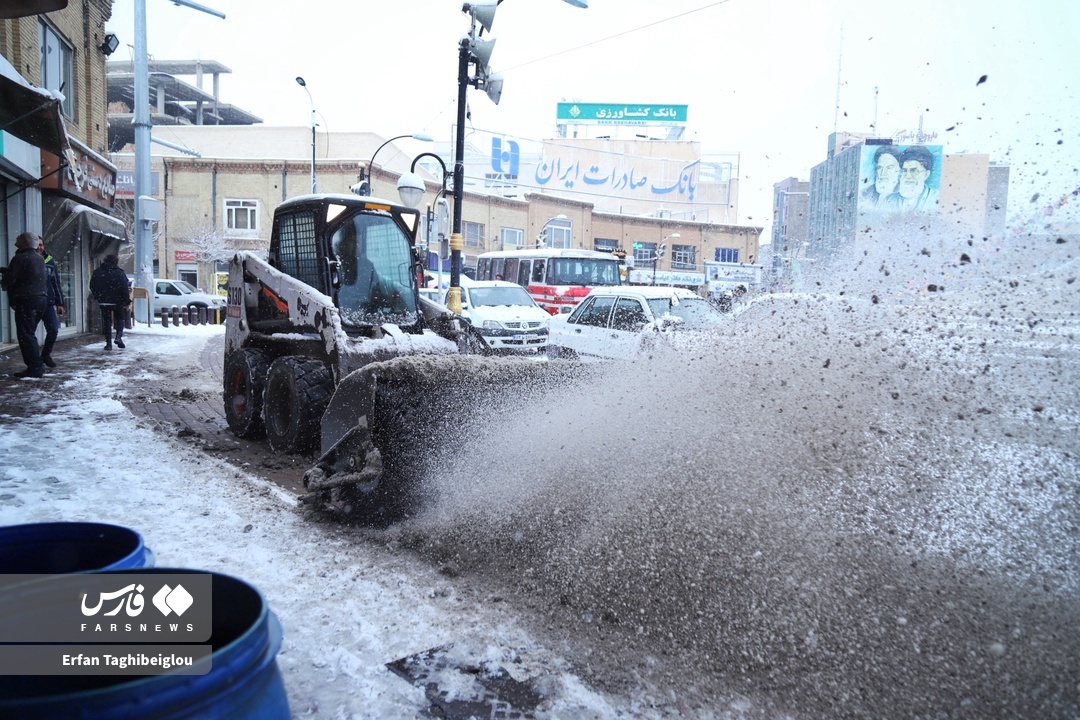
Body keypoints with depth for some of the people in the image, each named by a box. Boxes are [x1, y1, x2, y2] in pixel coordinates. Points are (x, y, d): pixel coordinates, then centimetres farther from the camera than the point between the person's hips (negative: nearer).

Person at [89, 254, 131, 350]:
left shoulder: (97, 272, 5)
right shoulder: (120, 273, -7)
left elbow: (92, 287, 10)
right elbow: (124, 289, -11)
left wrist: (97, 297, 20)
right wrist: (127, 302, -8)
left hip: (103, 302, 2)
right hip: (117, 301, -2)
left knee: (106, 321, 6)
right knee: (120, 318, 13)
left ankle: (108, 343, 3)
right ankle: (119, 336, -9)